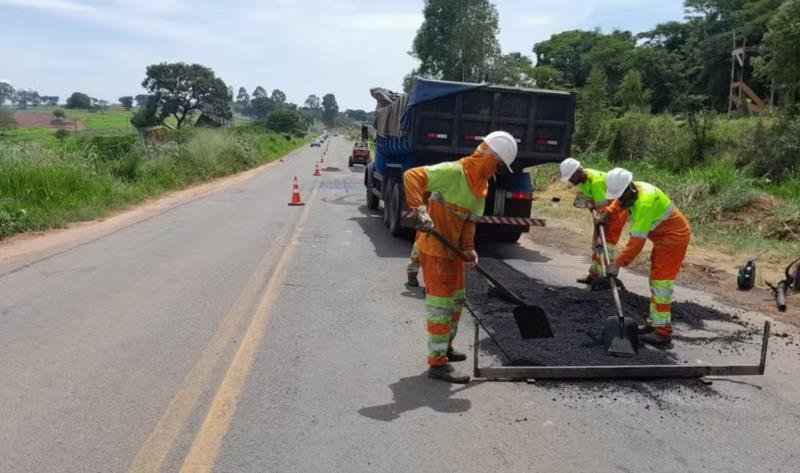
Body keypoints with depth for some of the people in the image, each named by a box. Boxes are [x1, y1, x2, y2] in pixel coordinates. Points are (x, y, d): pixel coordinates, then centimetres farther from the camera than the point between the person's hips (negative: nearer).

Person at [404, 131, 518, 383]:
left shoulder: (482, 185, 9)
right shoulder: (453, 172, -20)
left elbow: (469, 221, 7)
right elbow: (411, 176, -26)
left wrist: (468, 248, -7)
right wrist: (420, 210, -36)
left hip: (453, 249, 9)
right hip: (435, 248, -9)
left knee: (456, 300, 21)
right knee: (441, 304, -3)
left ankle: (445, 347, 40)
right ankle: (438, 363, 7)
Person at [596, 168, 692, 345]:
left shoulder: (645, 202, -31)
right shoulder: (633, 190, -2)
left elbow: (638, 239, -35)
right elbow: (618, 203, 24)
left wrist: (618, 262, -36)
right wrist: (606, 214, 7)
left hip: (673, 237, -10)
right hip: (663, 237, 10)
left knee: (661, 282, -11)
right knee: (656, 280, 15)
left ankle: (663, 331, -8)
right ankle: (654, 323, 24)